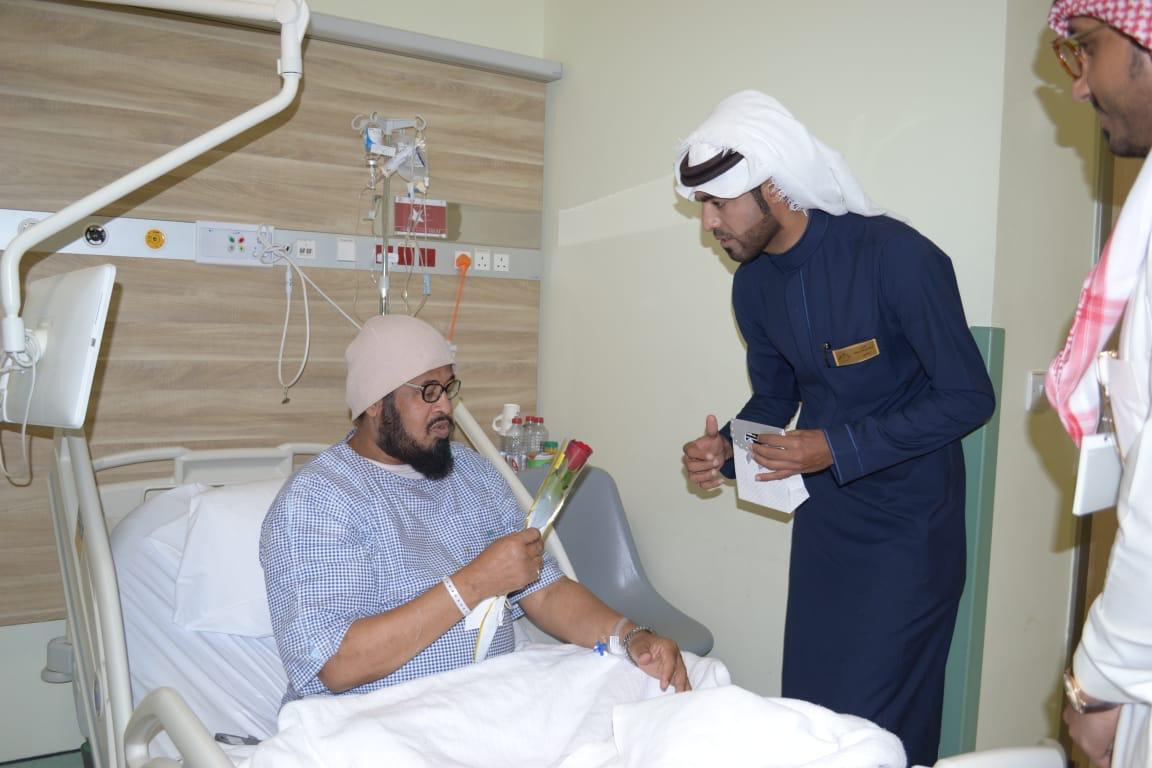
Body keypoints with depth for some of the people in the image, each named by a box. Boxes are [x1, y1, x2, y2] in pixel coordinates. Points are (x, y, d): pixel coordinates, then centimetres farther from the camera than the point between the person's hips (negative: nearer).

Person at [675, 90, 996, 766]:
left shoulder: (897, 256, -19)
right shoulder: (753, 283, 1)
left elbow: (968, 398, -16)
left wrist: (836, 449, -22)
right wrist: (725, 450, -8)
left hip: (908, 521, -6)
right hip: (823, 517, 6)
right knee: (807, 703, 13)